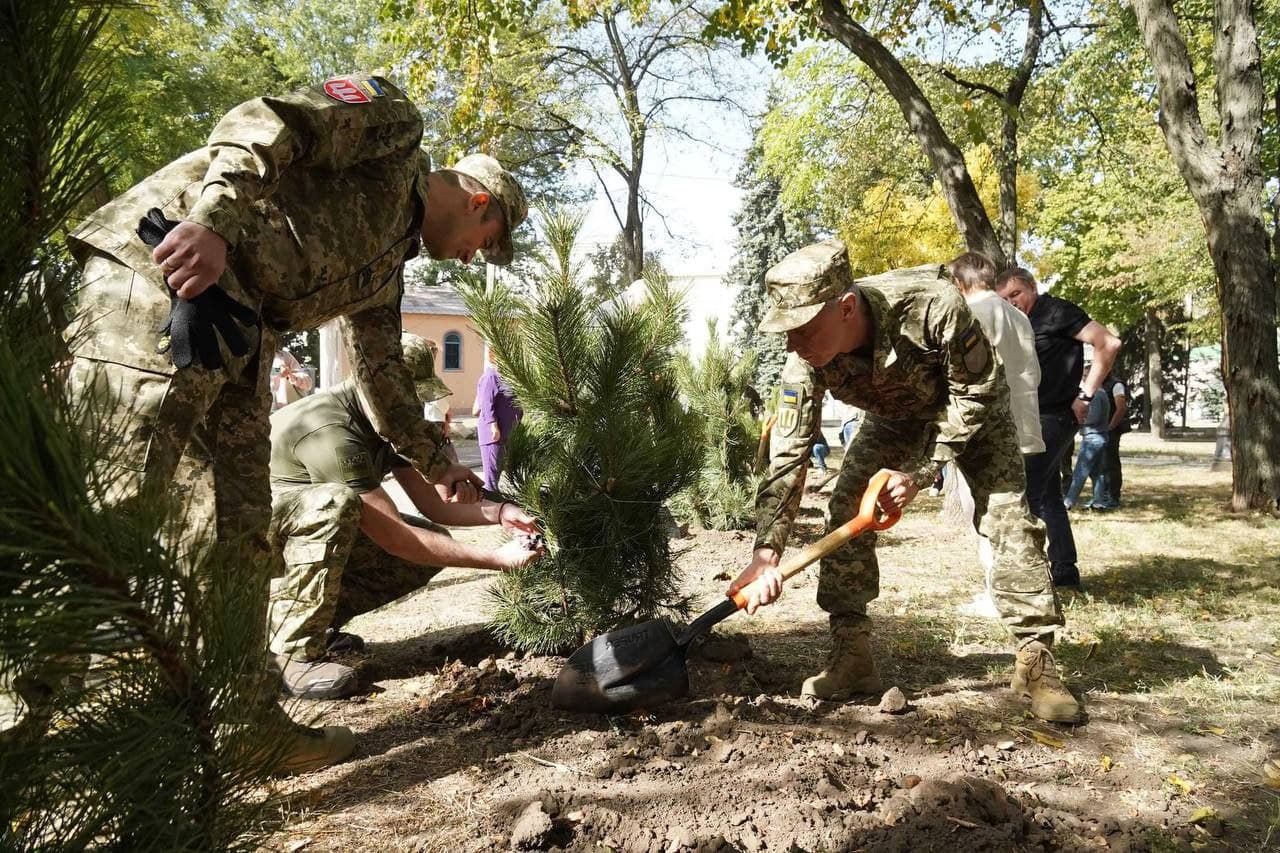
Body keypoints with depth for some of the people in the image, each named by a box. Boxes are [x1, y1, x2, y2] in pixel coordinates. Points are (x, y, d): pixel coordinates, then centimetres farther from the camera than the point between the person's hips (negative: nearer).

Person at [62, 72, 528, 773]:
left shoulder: (386, 265, 28)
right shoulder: (392, 119, 6)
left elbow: (382, 373, 33)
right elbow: (268, 122, -10)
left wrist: (437, 465, 37)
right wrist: (216, 219, -26)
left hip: (236, 323, 10)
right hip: (163, 270, -9)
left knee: (240, 528, 6)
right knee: (118, 505, -15)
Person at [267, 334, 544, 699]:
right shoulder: (332, 432, -32)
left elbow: (431, 504, -1)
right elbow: (394, 538, -33)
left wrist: (498, 511, -18)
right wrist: (496, 559, -32)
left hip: (317, 526, 9)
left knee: (430, 544, -7)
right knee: (336, 501, -39)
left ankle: (313, 620, 2)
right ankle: (294, 652, -26)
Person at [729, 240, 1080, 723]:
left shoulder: (932, 307, -42)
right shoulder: (805, 362, -30)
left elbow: (975, 395, -26)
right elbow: (789, 453, -27)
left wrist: (921, 473, -29)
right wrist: (766, 552, -34)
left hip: (970, 409, -3)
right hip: (893, 418, 3)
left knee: (1010, 520, -13)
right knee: (844, 514, -10)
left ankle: (1035, 661, -1)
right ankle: (851, 656, -1)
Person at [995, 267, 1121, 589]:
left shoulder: (1056, 312, -9)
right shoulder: (1023, 324, 16)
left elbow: (1108, 344, -17)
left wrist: (1086, 395, -16)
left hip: (1053, 417, -10)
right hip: (1033, 419, 10)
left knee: (1025, 493, -13)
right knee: (1047, 496, 12)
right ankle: (1065, 570, 18)